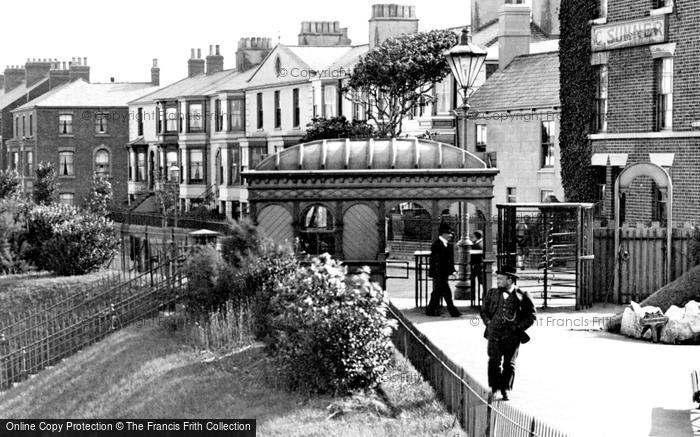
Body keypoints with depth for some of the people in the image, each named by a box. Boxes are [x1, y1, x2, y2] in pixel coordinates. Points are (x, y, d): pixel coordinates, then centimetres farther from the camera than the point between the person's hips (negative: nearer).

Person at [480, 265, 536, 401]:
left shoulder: (522, 296, 1)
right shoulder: (492, 294, 10)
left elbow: (532, 315, 6)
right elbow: (483, 311, 21)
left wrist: (519, 327, -3)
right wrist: (489, 323, 5)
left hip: (512, 336, -2)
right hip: (494, 334, 2)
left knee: (509, 364, 1)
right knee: (494, 361, -4)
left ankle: (505, 390, 12)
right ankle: (494, 389, 5)